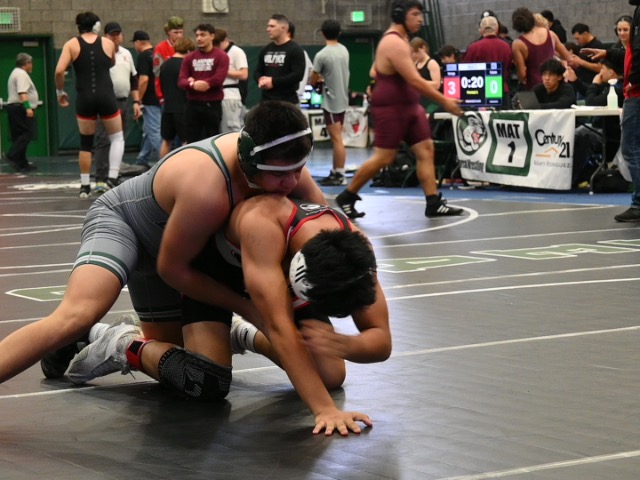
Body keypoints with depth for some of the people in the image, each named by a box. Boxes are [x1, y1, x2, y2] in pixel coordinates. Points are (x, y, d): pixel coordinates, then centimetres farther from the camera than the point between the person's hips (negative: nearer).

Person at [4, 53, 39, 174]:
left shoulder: (15, 73, 25)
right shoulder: (22, 74, -10)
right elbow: (22, 92, -23)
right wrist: (28, 107, -30)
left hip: (12, 106, 11)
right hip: (20, 108, -11)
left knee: (18, 136, 7)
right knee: (27, 133, -15)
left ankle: (21, 164, 5)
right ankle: (11, 156, -23)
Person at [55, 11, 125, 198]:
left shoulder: (72, 44, 3)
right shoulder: (108, 43, 7)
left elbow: (59, 71, -6)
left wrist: (60, 92, 7)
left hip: (84, 99, 1)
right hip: (106, 96, 0)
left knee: (86, 143, 14)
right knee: (117, 138, 14)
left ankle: (85, 186, 16)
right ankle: (113, 178, -2)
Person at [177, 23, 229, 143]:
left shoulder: (221, 56, -2)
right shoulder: (189, 58, 9)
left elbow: (219, 78, -15)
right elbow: (181, 80, 2)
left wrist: (195, 82, -11)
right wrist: (193, 85, -21)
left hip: (212, 105, -4)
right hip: (193, 104, 4)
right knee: (192, 141, 5)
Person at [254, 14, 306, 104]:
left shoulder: (295, 50, -5)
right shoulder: (266, 50, 14)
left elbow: (298, 75, -15)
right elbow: (257, 72, 20)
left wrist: (273, 81, -17)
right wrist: (260, 80, -6)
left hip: (287, 101, -6)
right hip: (267, 100, 6)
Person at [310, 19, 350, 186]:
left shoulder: (321, 55, -16)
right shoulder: (344, 51, 5)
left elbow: (313, 81, -8)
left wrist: (319, 81, 13)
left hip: (331, 101, -8)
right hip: (343, 99, 8)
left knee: (336, 139, -6)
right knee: (336, 138, 14)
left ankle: (340, 176, -4)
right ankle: (335, 172, 19)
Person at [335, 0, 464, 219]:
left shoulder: (399, 39, 13)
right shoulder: (395, 43, -21)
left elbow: (375, 72, 21)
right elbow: (414, 80, -26)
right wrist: (444, 101, -23)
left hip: (409, 106, 10)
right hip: (391, 108, -10)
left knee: (426, 149, 1)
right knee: (383, 158, -5)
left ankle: (433, 203, 0)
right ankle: (347, 197, 10)